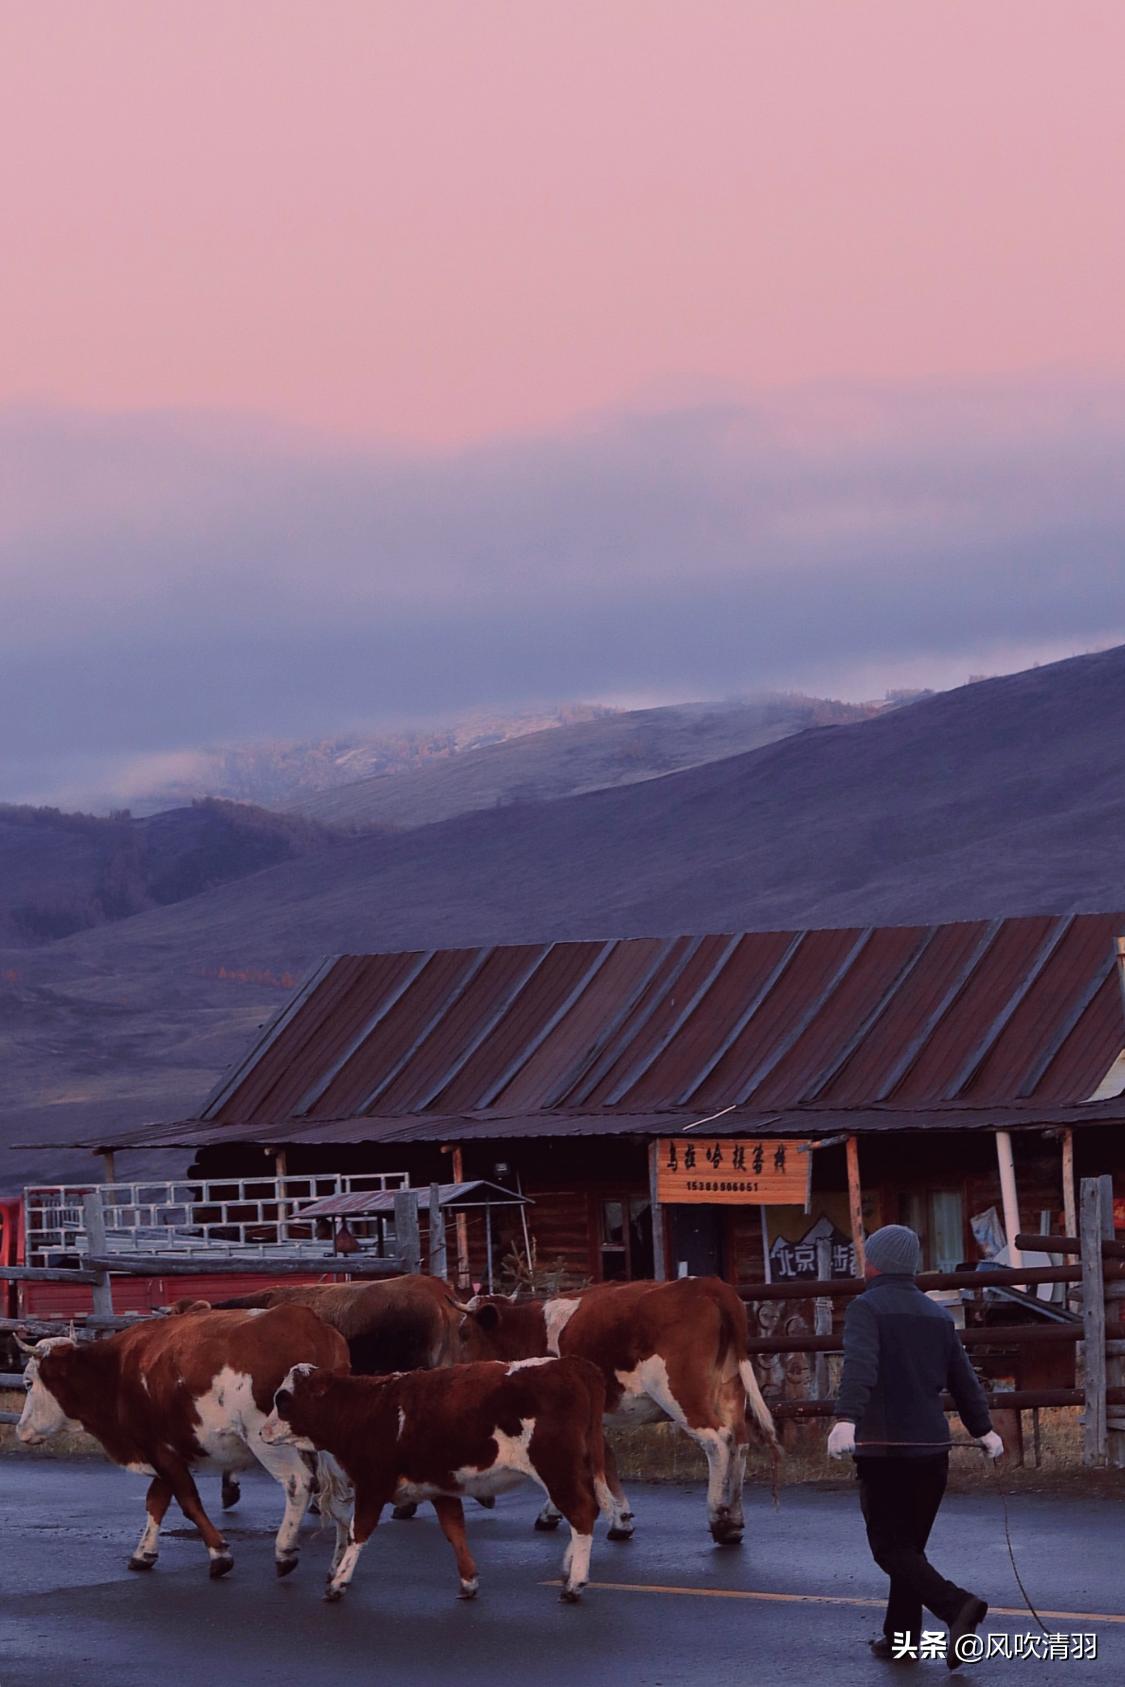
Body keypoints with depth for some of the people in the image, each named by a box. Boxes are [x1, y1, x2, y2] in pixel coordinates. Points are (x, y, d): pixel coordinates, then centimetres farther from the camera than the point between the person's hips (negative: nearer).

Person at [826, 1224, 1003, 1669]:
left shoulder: (866, 1308, -7)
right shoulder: (937, 1315, 13)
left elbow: (859, 1367, -24)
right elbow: (963, 1378, 21)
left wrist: (846, 1419, -37)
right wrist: (983, 1430, 34)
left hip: (884, 1449, -6)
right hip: (933, 1448, 6)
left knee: (892, 1549, -4)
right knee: (911, 1544, 17)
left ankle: (958, 1607, -23)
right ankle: (901, 1636, 18)